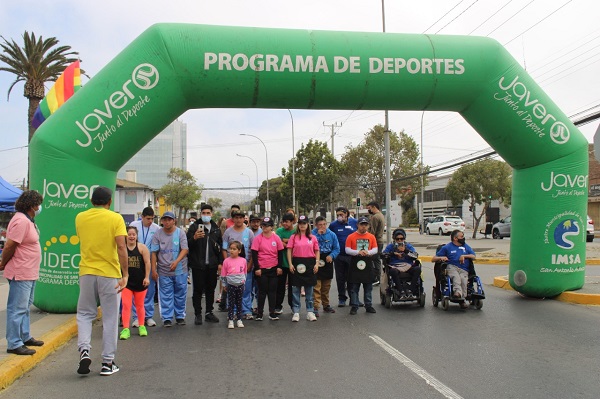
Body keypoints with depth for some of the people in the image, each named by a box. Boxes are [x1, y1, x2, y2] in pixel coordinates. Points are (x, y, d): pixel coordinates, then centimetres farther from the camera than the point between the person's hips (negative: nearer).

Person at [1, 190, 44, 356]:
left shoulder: (28, 220, 13)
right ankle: (14, 344, 4)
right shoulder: (21, 221, -19)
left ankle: (25, 337, 32)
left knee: (25, 307, 19)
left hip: (29, 273, 11)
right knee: (17, 308, -3)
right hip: (21, 273, -11)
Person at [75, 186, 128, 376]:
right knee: (110, 319, 7)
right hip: (109, 274, -3)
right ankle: (107, 363, 11)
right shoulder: (115, 218, -7)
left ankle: (84, 350, -3)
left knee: (84, 313, 18)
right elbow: (121, 248, -16)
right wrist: (125, 274, -16)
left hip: (86, 272, 3)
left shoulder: (80, 218, 5)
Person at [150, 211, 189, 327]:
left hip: (180, 270, 0)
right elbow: (154, 253, 3)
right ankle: (167, 318, 12)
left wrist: (176, 261, -24)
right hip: (164, 271, 0)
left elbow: (185, 249, -9)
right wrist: (153, 269, -2)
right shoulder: (158, 234, 1)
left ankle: (180, 316, 21)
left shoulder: (180, 233, -2)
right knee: (166, 296, 3)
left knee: (180, 294, 8)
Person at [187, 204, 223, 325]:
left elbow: (220, 247, 15)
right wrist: (194, 238, -25)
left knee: (211, 289, 11)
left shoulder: (216, 229, 11)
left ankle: (209, 312, 22)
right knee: (198, 289, 2)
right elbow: (187, 244, -5)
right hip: (198, 264, -4)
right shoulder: (194, 227, -1)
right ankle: (198, 314, 11)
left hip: (212, 265, 4)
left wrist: (220, 263, 9)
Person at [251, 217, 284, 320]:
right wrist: (256, 268, -8)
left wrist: (279, 267, 2)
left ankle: (272, 313, 15)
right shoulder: (258, 238, -5)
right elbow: (254, 254, -4)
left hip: (273, 268, 2)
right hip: (261, 269, -2)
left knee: (272, 290, 8)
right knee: (262, 291, 4)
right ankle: (259, 313, 13)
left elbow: (280, 253, 6)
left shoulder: (276, 238, 0)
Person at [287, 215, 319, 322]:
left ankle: (310, 311, 15)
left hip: (310, 263, 1)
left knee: (309, 289, 7)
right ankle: (296, 312, 9)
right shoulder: (293, 237, 3)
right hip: (297, 263, -1)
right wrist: (290, 264, -7)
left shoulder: (313, 238, 7)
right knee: (296, 288, 2)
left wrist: (316, 264, -2)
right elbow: (289, 251, 1)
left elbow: (317, 251, 8)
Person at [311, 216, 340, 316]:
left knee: (326, 286, 16)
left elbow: (336, 248, 5)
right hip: (316, 262, -4)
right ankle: (315, 307, -5)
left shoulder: (331, 234, 2)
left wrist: (331, 256, -13)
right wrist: (318, 235, -22)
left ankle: (326, 305, 29)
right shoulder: (313, 234, -8)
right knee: (316, 286, -9)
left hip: (328, 263, 4)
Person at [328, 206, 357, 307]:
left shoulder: (355, 222, 0)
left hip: (352, 256, 0)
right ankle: (342, 298, 18)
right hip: (339, 256, 0)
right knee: (340, 278, 7)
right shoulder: (333, 225, -3)